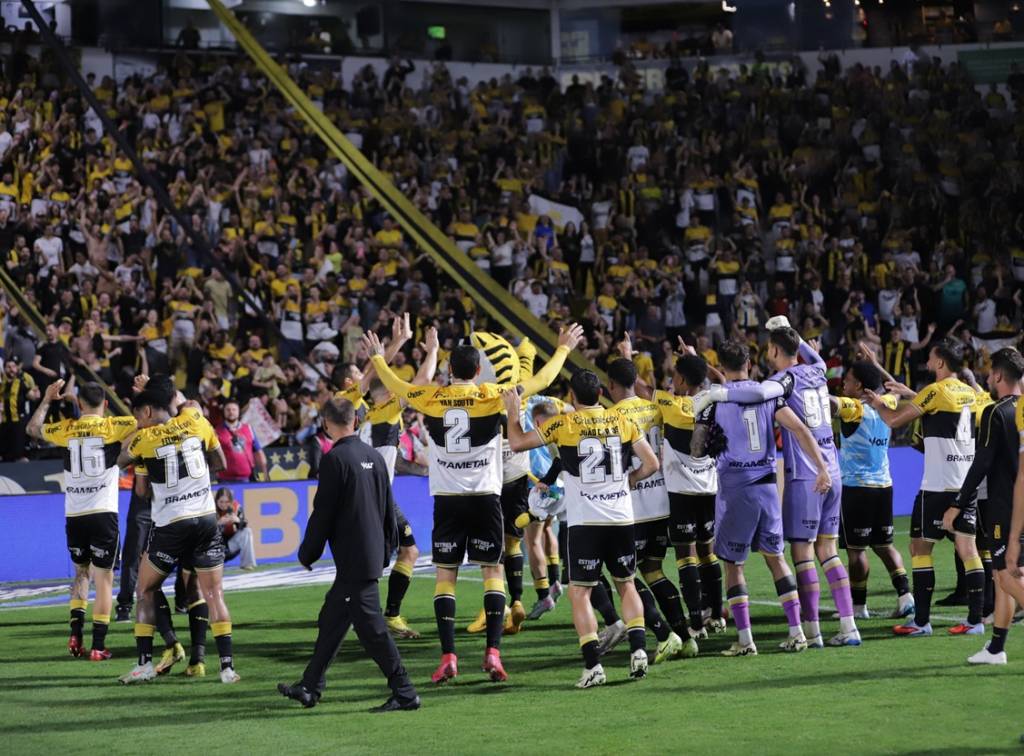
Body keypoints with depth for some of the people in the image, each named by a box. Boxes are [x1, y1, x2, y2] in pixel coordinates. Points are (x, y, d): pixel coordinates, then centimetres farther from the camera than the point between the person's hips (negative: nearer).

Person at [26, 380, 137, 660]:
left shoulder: (66, 429, 5)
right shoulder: (113, 427, -3)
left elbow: (33, 428, 23)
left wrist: (47, 400, 32)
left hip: (74, 516, 3)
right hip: (103, 513, -3)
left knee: (81, 572, 22)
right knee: (104, 578, 2)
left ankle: (76, 633, 6)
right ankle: (98, 646, -2)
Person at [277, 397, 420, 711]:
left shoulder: (335, 459, -13)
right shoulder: (374, 456, 10)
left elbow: (323, 512, -12)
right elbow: (388, 507, 16)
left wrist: (307, 554, -1)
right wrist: (387, 549, 25)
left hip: (352, 557, -9)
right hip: (373, 554, 9)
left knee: (370, 626, -6)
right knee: (331, 620, 17)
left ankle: (404, 693, -8)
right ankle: (310, 687, 25)